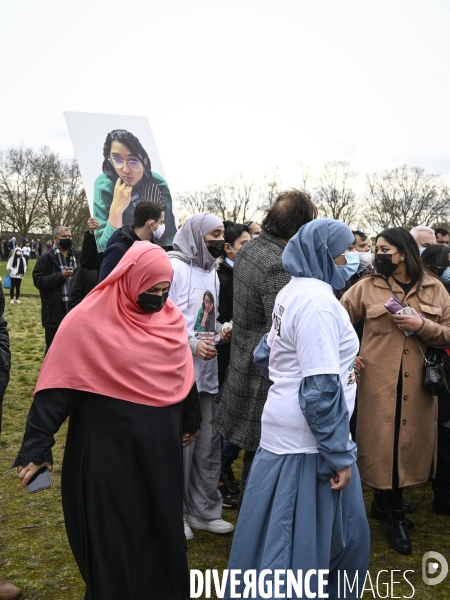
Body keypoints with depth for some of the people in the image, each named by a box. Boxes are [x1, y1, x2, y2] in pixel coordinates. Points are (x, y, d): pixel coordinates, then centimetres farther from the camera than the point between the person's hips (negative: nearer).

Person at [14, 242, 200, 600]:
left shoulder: (171, 318, 0)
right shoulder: (89, 320, -15)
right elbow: (58, 387, -16)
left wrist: (190, 420, 21)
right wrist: (37, 447, -18)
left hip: (160, 446, 5)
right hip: (108, 449, -5)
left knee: (162, 524, 19)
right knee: (111, 534, 10)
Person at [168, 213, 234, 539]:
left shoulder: (212, 273, 15)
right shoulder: (174, 267, -9)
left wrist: (222, 331, 0)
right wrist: (192, 343, -20)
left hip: (207, 372, 7)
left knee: (209, 444, 13)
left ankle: (205, 511, 28)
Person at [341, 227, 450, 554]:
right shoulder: (366, 287, 1)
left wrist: (422, 325, -13)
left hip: (418, 384, 2)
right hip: (379, 382, -2)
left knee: (409, 442, 10)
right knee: (384, 444, 2)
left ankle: (382, 502, 31)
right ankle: (396, 516, 19)